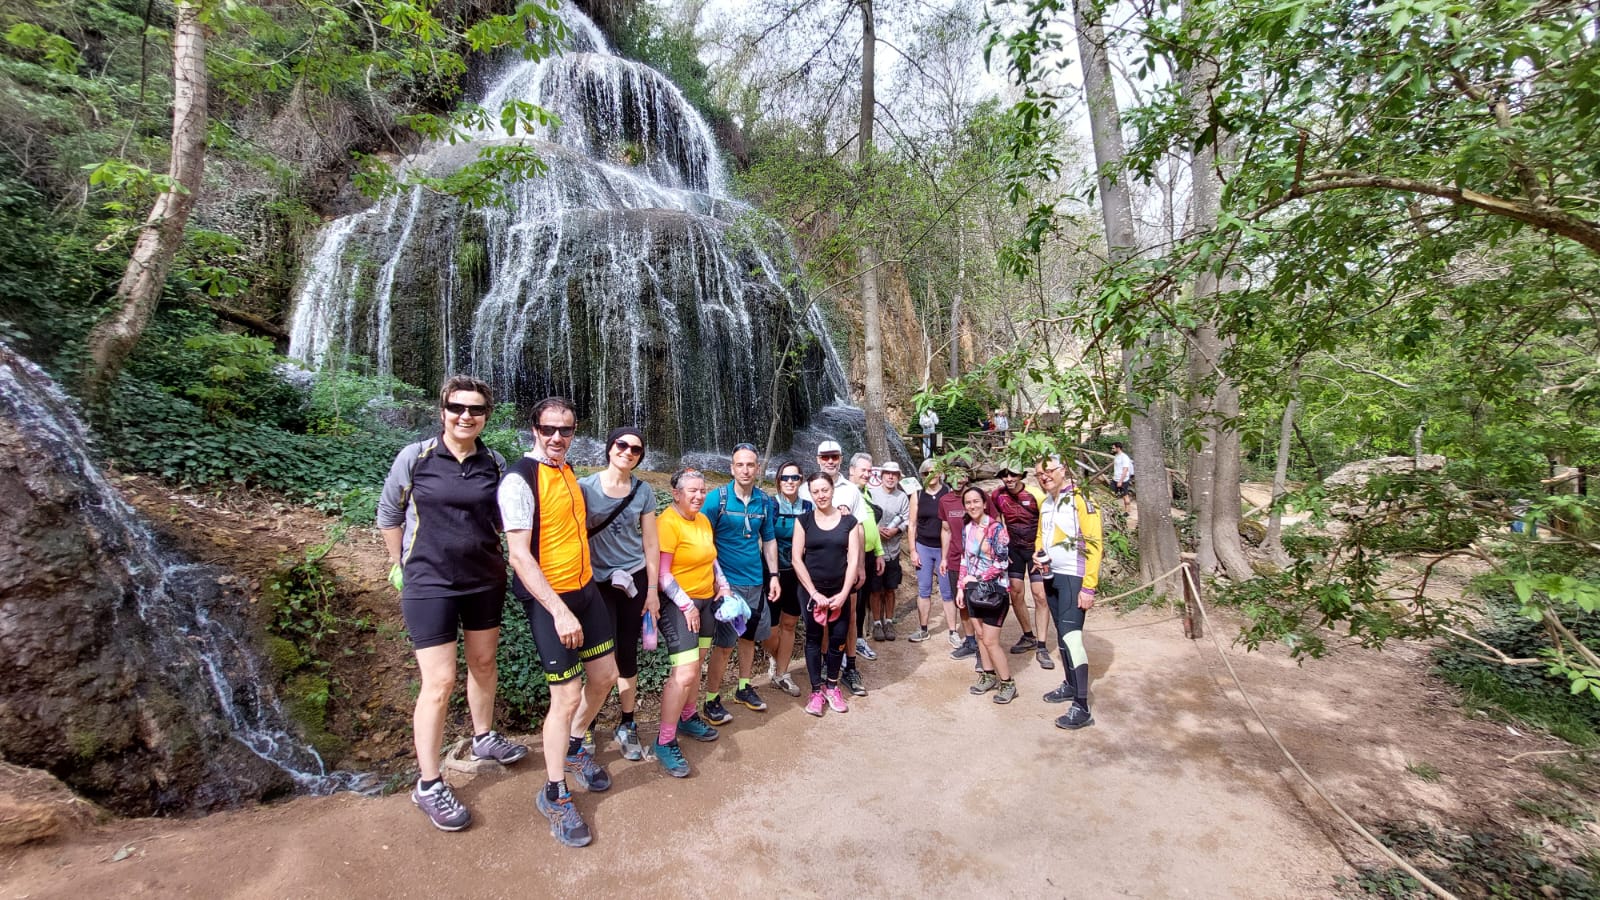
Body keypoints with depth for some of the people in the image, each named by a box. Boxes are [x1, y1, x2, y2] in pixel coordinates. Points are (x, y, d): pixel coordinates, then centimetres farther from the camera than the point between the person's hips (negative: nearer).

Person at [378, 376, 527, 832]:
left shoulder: (494, 464, -1)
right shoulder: (414, 457, -9)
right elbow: (389, 514, 3)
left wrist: (498, 558, 3)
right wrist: (400, 565, 7)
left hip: (485, 580, 4)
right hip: (429, 584, -4)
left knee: (483, 663, 18)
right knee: (439, 683, -2)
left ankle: (484, 738, 42)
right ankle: (428, 785, 15)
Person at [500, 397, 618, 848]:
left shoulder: (567, 472, 8)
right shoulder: (519, 480, -17)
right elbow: (519, 556, -21)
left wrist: (588, 579, 15)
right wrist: (559, 611, -24)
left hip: (585, 588, 8)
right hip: (547, 598, -8)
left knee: (604, 675, 16)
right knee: (567, 696, -2)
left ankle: (575, 750, 42)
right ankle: (555, 794, 20)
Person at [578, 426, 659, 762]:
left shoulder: (643, 491, 1)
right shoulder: (584, 487, -7)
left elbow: (650, 542, 4)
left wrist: (653, 590, 3)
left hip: (634, 579, 2)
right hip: (597, 582, -2)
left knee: (628, 653, 8)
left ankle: (627, 725, 25)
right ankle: (586, 727, 20)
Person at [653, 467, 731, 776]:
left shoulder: (703, 520, 8)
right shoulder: (668, 522, -17)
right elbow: (662, 573, -20)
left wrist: (723, 586, 10)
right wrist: (686, 605, -19)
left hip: (706, 601, 8)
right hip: (678, 605, -8)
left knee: (696, 665, 17)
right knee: (684, 674, -13)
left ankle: (688, 718, 36)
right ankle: (665, 742, 0)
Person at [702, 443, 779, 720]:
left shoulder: (764, 501, 2)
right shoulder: (717, 498, -11)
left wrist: (773, 575, 6)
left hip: (756, 581, 5)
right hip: (727, 582, -5)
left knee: (750, 637, 16)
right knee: (724, 644, -1)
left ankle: (744, 687, 34)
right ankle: (712, 700, 15)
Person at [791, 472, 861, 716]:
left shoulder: (848, 521, 0)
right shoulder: (803, 520, -1)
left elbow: (853, 560, -1)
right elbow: (796, 558, -4)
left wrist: (843, 593, -9)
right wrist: (814, 593, -9)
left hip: (839, 590, 1)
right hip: (811, 590, -1)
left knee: (838, 638, 4)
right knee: (814, 638, 6)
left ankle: (832, 686, 25)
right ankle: (816, 691, 19)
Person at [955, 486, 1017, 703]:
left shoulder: (996, 528, -13)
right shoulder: (967, 528, 6)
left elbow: (1002, 563, -15)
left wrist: (978, 579, -13)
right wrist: (961, 587, 8)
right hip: (973, 589, 6)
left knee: (990, 641, -5)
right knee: (980, 635, 12)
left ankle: (1008, 683, 11)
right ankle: (988, 676, 28)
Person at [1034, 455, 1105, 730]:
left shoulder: (1080, 500, -13)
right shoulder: (1045, 503, 10)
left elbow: (1094, 545, -16)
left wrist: (1089, 587, -19)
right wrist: (1038, 553, 1)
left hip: (1073, 578, -7)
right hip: (1051, 576, 8)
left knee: (1070, 636, -12)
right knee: (1062, 633, 14)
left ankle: (1081, 708, -8)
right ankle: (1070, 685, 28)